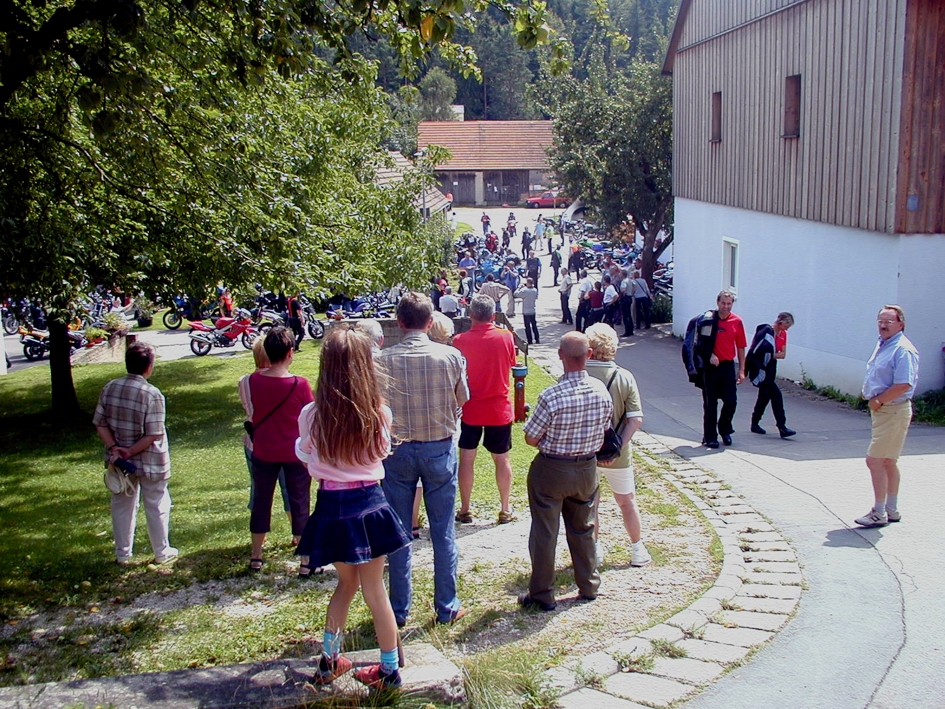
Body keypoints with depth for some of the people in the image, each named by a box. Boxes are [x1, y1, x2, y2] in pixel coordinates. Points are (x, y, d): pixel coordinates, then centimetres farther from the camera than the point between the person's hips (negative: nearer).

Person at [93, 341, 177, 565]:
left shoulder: (110, 388, -5)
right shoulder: (152, 394, -21)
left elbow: (100, 424, -3)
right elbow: (153, 435, -23)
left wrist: (114, 448, -10)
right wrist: (130, 452, -14)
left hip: (119, 462, 5)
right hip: (149, 462, -5)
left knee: (122, 506, 19)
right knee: (156, 506, 13)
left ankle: (122, 554, 31)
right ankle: (161, 552, 26)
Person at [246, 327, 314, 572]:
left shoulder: (254, 380, -8)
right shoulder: (300, 384, -18)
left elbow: (252, 413, 6)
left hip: (263, 452, 3)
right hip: (294, 453, -3)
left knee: (261, 501, 17)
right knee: (300, 505, 7)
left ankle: (256, 556, 29)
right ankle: (306, 562, 11)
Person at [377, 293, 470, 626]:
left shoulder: (384, 360, -12)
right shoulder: (450, 356, -11)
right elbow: (463, 399, 3)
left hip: (397, 450, 0)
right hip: (440, 449, 0)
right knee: (443, 532, 11)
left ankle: (399, 609, 19)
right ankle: (447, 607, 20)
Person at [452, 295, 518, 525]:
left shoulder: (460, 341, -12)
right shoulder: (506, 337, -9)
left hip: (469, 410, -1)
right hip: (499, 409, 1)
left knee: (466, 458, 10)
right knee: (502, 458, 12)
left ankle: (465, 509, 17)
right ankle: (506, 509, 20)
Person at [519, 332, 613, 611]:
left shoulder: (551, 396, -26)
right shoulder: (601, 391, -12)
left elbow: (531, 438, -15)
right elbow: (604, 429, 2)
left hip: (551, 470, -4)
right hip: (587, 468, 4)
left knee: (544, 533, 9)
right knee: (583, 529, 21)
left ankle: (542, 595, 20)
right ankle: (588, 586, 35)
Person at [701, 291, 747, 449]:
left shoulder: (737, 321, 2)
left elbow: (740, 347, 6)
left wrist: (741, 370, 4)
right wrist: (710, 354, -15)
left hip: (728, 366, 2)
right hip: (710, 366, -2)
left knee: (731, 401, 2)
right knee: (710, 403, 3)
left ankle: (725, 430, 26)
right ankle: (710, 437, 11)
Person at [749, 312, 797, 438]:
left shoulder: (783, 334, 8)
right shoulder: (766, 331, -16)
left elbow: (783, 354, 4)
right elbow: (755, 350, -18)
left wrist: (772, 355, -13)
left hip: (771, 368, 8)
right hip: (762, 368, -8)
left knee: (765, 396, 13)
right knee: (776, 395, -13)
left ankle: (755, 424, 25)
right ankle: (782, 427, -12)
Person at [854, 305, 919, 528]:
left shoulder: (903, 350, -18)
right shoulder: (882, 345, 13)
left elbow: (904, 384, -26)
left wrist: (878, 400, -17)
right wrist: (869, 395, 4)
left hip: (893, 411, -10)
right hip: (881, 410, 10)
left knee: (874, 460, -10)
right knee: (888, 462, 16)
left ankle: (879, 513, -2)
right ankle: (891, 510, 27)